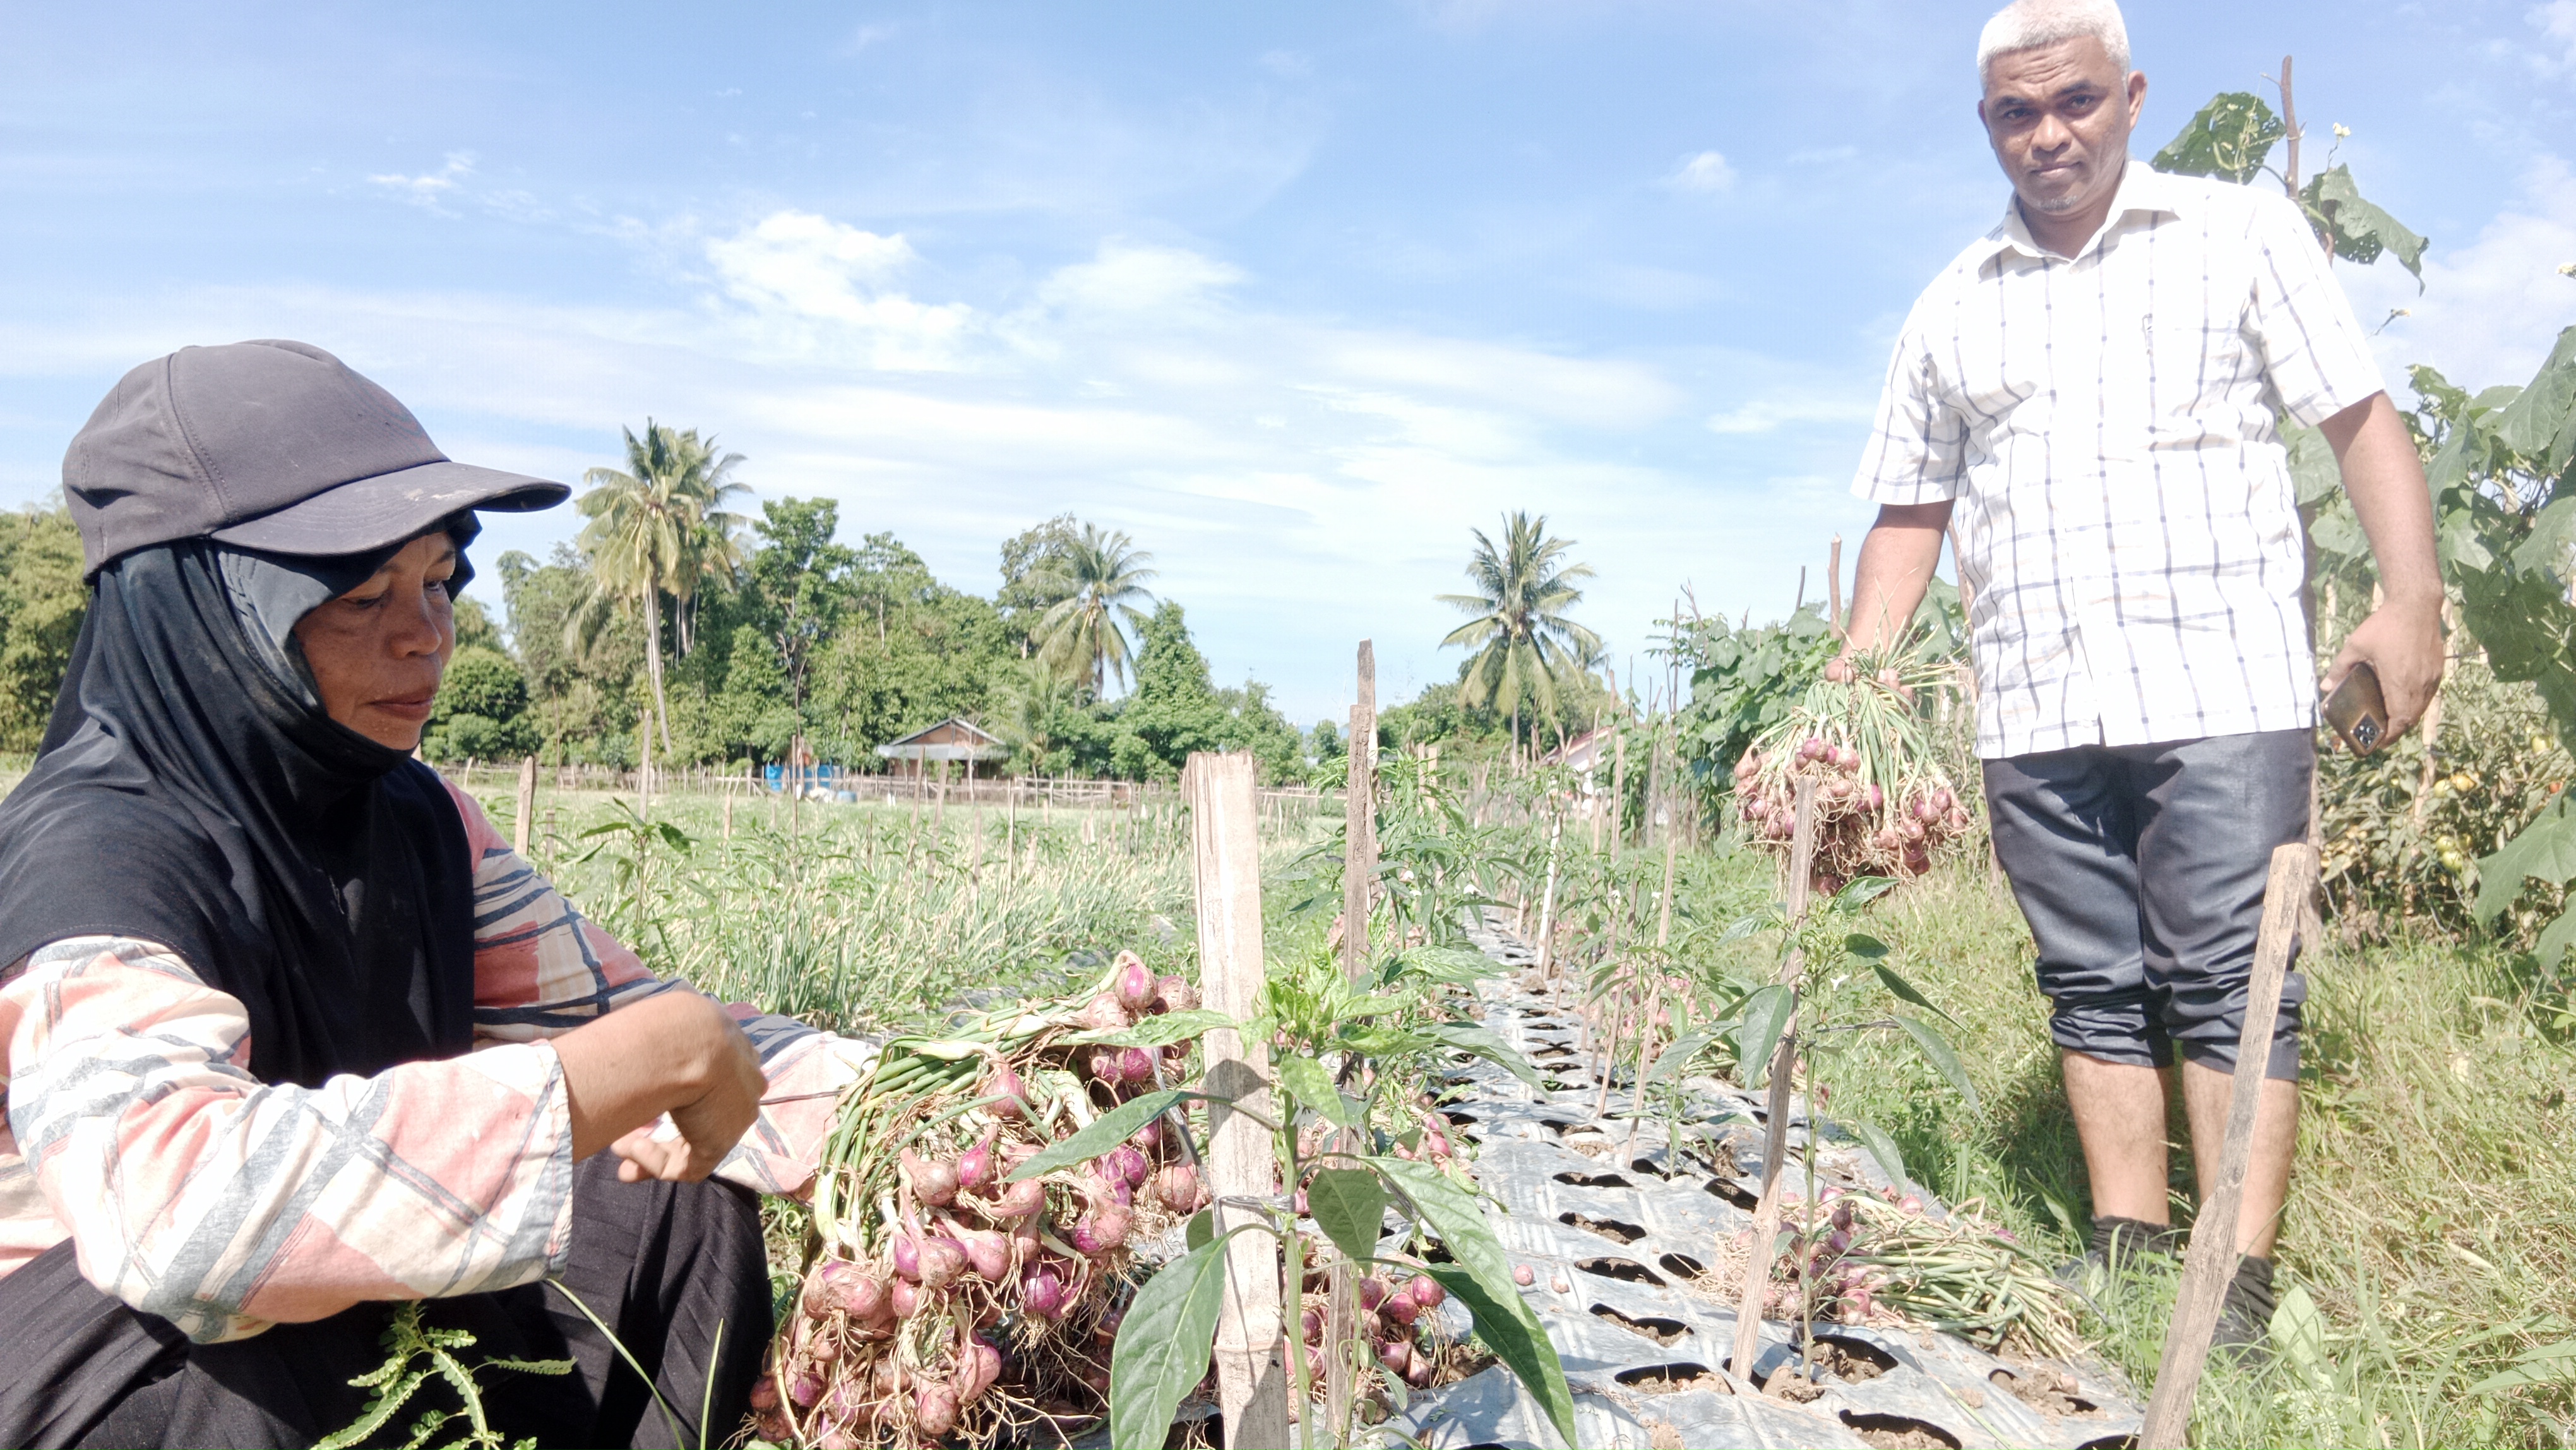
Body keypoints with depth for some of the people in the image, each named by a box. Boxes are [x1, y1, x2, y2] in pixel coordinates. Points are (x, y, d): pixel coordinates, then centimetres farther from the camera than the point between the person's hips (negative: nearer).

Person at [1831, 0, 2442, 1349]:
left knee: (2228, 981, -5)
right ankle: (2129, 1256, 15)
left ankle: (2242, 1281, 0)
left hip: (2223, 688, -3)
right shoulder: (1952, 308, 16)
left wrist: (2410, 596, -8)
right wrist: (1859, 659, 6)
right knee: (2095, 986, 7)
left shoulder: (2242, 233, 9)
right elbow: (1912, 506, 18)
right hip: (2034, 715, 3)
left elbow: (2362, 420, 5)